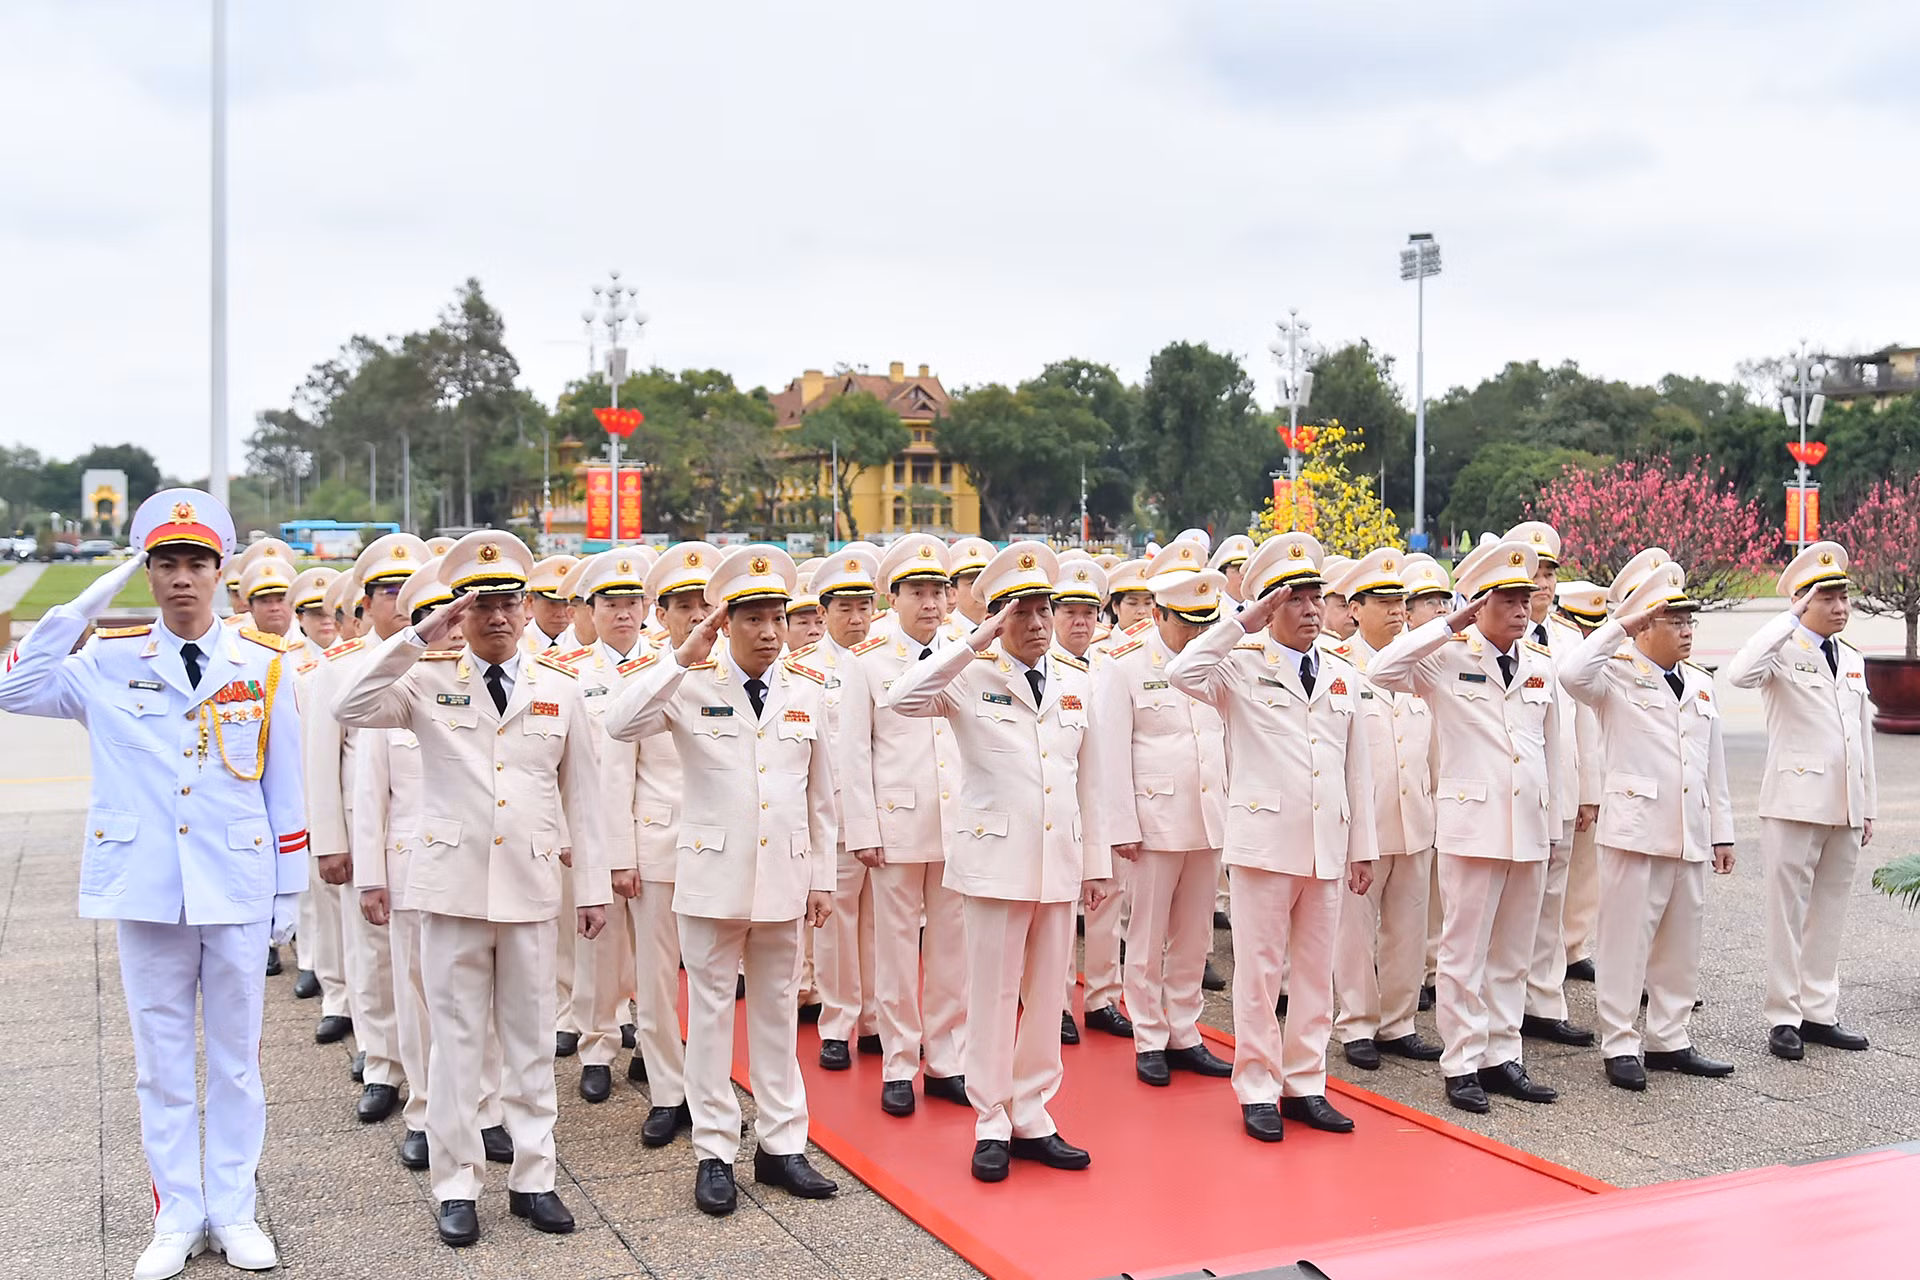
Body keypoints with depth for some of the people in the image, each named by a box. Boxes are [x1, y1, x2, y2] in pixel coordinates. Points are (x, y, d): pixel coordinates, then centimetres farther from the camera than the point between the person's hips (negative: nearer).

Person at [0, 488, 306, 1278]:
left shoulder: (262, 666, 2)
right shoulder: (110, 663, 3)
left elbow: (285, 787, 5)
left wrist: (290, 889, 4)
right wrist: (85, 605, -11)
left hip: (237, 889, 0)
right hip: (145, 886, 0)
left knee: (236, 1055, 9)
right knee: (161, 1058, 9)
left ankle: (233, 1211, 22)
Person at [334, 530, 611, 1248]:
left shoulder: (561, 690, 6)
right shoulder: (428, 682, 1)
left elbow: (581, 795, 8)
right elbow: (350, 711, -16)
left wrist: (592, 885, 7)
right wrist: (417, 639, -20)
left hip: (531, 887, 2)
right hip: (452, 884, -1)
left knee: (532, 1039, 9)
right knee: (456, 1040, 6)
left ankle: (532, 1179, 20)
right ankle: (456, 1187, 17)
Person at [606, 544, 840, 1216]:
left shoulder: (808, 691, 4)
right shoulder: (691, 684, -5)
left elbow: (821, 793, 10)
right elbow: (620, 724, -22)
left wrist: (824, 877, 9)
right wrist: (683, 657, -24)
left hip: (785, 877, 3)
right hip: (713, 874, -3)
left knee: (777, 1009, 11)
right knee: (711, 1011, 6)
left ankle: (781, 1144, 22)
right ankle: (715, 1153, 16)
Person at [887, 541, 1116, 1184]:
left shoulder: (1076, 682, 9)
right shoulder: (971, 678, -4)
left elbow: (1090, 781, 12)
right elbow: (902, 698, -24)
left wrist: (1098, 860, 11)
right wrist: (975, 643, -24)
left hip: (1061, 861, 4)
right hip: (996, 858, -4)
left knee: (1046, 996, 11)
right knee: (993, 994, 3)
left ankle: (1032, 1118, 23)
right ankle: (991, 1125, 15)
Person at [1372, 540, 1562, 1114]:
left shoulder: (1540, 667, 11)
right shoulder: (1447, 658, -4)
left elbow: (1551, 749, 19)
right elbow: (1382, 670, -22)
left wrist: (1551, 822, 18)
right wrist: (1450, 625, -20)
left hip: (1529, 829, 5)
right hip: (1472, 826, -5)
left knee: (1512, 954, 13)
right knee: (1465, 953, 1)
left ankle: (1501, 1057, 23)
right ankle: (1462, 1064, 10)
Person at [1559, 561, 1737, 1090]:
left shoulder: (1701, 685, 16)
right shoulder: (1617, 676, -4)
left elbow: (1714, 767, 19)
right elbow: (1572, 672, -28)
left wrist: (1722, 831, 15)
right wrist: (1620, 625, -20)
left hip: (1690, 837, 7)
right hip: (1635, 828, -6)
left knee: (1680, 942, 12)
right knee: (1626, 939, -1)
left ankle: (1669, 1039, 23)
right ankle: (1620, 1046, 7)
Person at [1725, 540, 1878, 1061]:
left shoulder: (1853, 660, 14)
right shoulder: (1783, 651, -6)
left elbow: (1863, 736, 18)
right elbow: (1739, 673, -30)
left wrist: (1868, 807, 15)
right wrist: (1791, 618, -25)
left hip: (1845, 808, 6)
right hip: (1794, 802, -6)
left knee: (1830, 912, 12)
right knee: (1788, 911, 0)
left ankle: (1818, 1012, 20)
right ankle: (1784, 1018, 8)